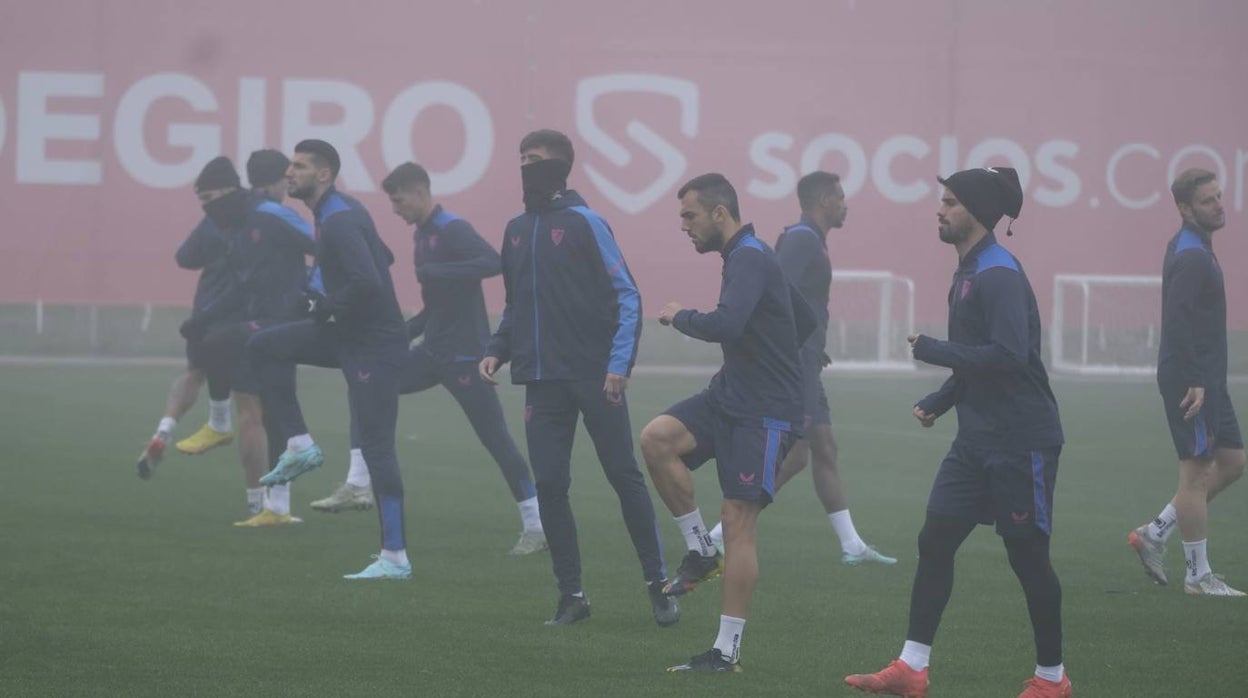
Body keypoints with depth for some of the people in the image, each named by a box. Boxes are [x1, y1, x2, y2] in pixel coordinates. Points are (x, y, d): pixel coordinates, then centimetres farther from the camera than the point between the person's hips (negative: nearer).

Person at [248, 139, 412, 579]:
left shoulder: (340, 222, -19)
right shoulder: (338, 213, 12)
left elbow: (367, 282, -32)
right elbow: (381, 259, 23)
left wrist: (328, 309, -15)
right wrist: (327, 305, 13)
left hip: (374, 344, -10)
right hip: (347, 336, 10)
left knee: (376, 448, -8)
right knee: (265, 346, 10)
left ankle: (395, 558, -5)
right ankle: (299, 446, 9)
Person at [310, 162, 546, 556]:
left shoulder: (453, 231, -14)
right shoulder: (422, 235, 13)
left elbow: (493, 263, -32)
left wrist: (434, 272, -32)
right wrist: (407, 331, 10)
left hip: (465, 355, -9)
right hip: (434, 352, 9)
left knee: (496, 439, -6)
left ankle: (535, 528, 0)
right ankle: (358, 486, 5)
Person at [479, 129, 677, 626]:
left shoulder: (584, 223, -6)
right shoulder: (516, 231, 12)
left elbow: (626, 295, -8)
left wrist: (619, 363, -16)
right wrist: (497, 350, 6)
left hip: (594, 376, -5)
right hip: (543, 380, 6)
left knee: (624, 477, -1)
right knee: (549, 486, 2)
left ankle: (657, 583, 7)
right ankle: (571, 594, 10)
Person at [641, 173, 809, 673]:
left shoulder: (749, 260, -16)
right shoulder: (747, 257, 15)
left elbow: (727, 326, -33)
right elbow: (806, 319, 27)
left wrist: (680, 317, -14)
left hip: (765, 414, -9)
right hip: (729, 397, 9)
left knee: (738, 519, -8)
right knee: (657, 438, -12)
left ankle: (727, 651, -5)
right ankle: (700, 552, -1)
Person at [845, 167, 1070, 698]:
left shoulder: (999, 276, -17)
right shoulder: (967, 273, 13)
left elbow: (1009, 355, -27)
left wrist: (933, 350, -18)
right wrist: (938, 402, 13)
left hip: (1021, 443, -9)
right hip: (978, 439, 9)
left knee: (1027, 555, 1)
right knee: (935, 541, 4)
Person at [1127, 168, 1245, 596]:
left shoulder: (1192, 250, 15)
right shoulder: (1191, 257, -16)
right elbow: (1177, 321, -25)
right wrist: (1194, 381, -25)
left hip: (1205, 378, 10)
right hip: (1192, 379, -10)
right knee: (1197, 472, -4)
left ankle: (1155, 534, 15)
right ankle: (1198, 575, 2)